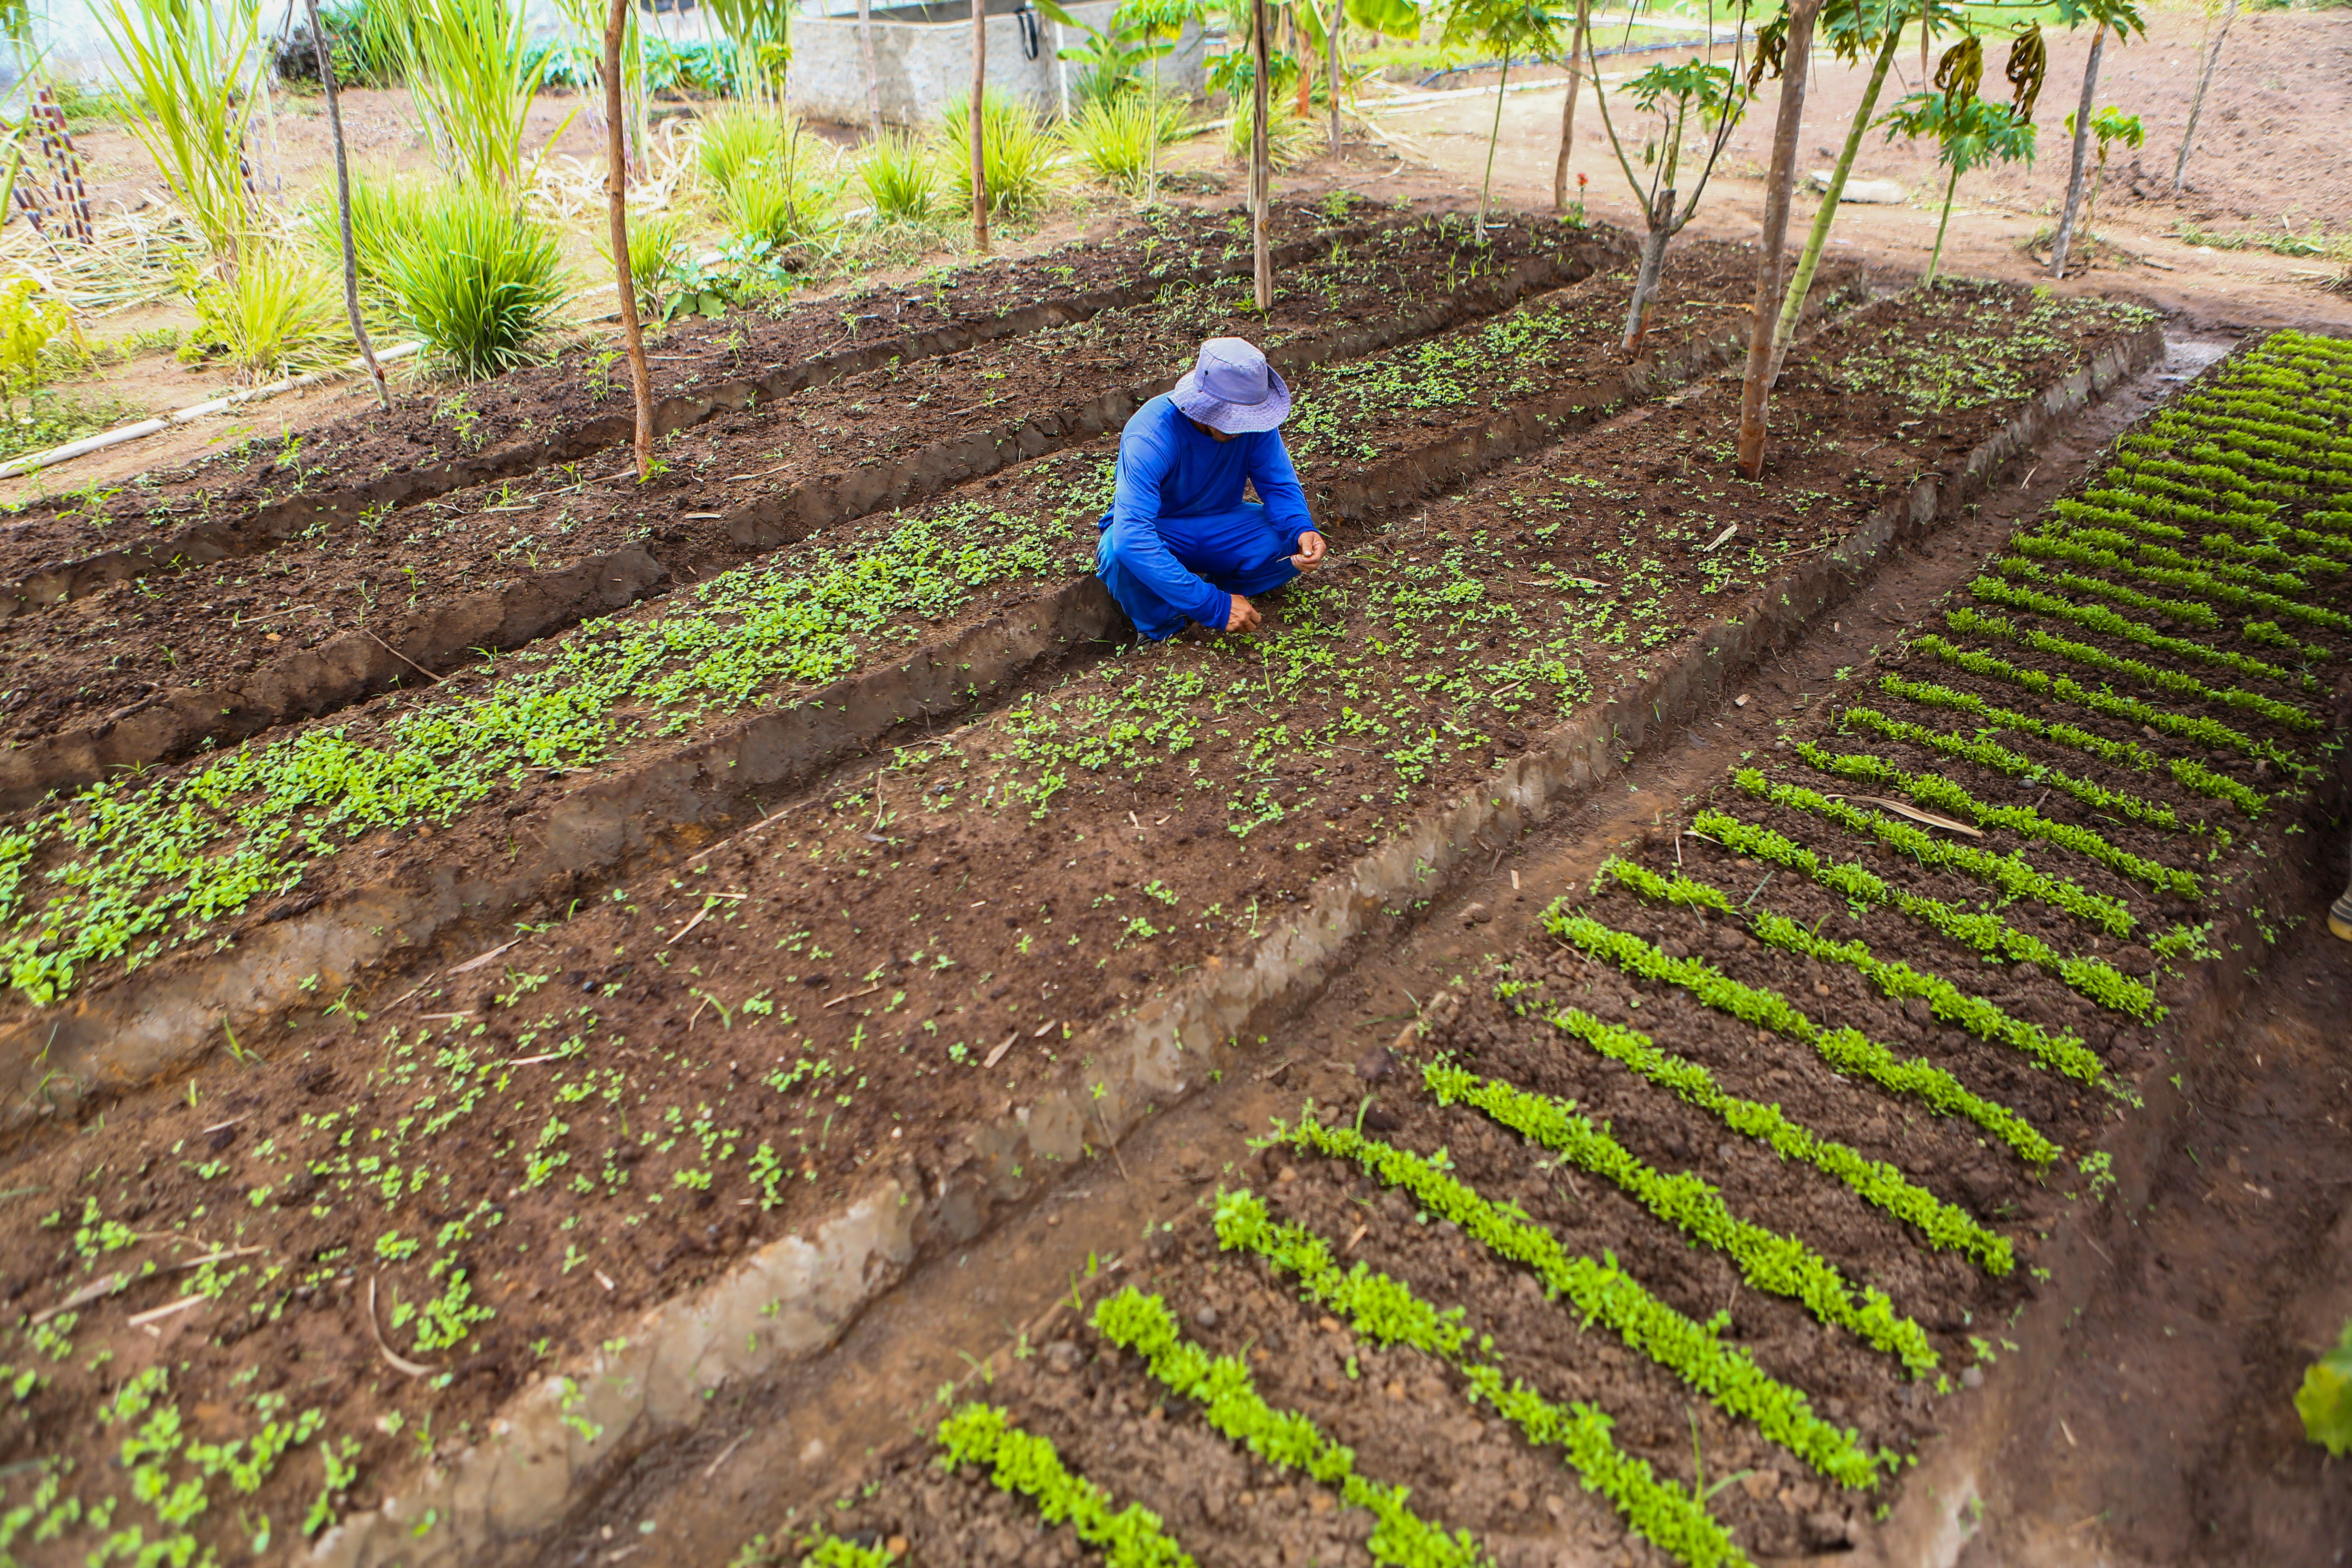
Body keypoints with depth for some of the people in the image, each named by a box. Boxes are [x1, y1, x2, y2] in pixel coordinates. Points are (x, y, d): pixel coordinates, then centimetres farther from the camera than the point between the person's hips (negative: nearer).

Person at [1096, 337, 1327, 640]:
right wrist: (1214, 607, -48)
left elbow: (1280, 485, -9)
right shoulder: (1150, 436, -34)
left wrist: (1301, 529, -35)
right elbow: (1133, 536, -44)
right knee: (1121, 555, -39)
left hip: (1220, 525, 4)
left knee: (1295, 545, -22)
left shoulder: (1250, 419, -20)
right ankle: (1164, 633, -10)